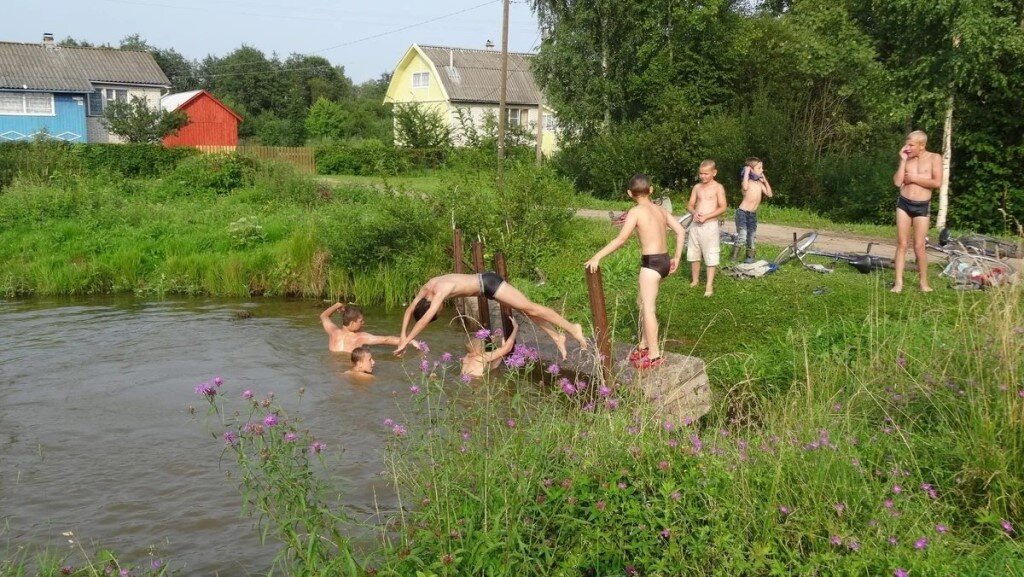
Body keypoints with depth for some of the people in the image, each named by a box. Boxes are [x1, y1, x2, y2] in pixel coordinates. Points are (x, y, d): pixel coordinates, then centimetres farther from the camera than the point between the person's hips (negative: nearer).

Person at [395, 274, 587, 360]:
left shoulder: (440, 291, -28)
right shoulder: (426, 288, -1)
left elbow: (424, 319, -36)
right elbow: (410, 310, 10)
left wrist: (406, 341, -33)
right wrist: (403, 335, 3)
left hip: (489, 283, -9)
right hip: (485, 282, 9)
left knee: (530, 308, -9)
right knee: (524, 309, 13)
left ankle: (571, 328, -5)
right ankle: (557, 337, 19)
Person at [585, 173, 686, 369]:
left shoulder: (636, 211, -8)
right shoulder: (660, 209, 11)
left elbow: (621, 239, -17)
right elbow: (681, 231, 9)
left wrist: (597, 257, -16)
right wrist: (677, 258, 15)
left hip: (651, 262, -8)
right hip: (664, 260, 8)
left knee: (648, 307, -2)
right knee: (643, 302, 21)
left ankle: (654, 354, -1)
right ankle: (644, 345, 29)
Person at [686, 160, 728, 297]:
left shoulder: (718, 188, -5)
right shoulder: (697, 187, 8)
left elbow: (723, 207, -10)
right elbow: (690, 205, 12)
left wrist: (706, 216, -18)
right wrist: (694, 212, -11)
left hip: (710, 225, -5)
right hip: (695, 225, 5)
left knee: (710, 257, -2)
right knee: (693, 255, 13)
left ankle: (709, 286, 4)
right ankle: (695, 280, 29)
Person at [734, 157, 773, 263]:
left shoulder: (759, 183, 10)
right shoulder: (747, 181, -9)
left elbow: (769, 194, 12)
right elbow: (745, 187, -33)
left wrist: (765, 180, 9)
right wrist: (746, 173, -24)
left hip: (753, 214, 7)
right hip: (742, 212, -7)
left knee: (751, 237, 12)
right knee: (742, 237, -17)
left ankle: (750, 257, 22)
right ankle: (734, 257, -8)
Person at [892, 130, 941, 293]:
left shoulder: (934, 158, -2)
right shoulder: (906, 159, 8)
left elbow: (937, 182, -13)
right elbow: (897, 182, -3)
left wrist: (913, 178, -8)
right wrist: (903, 160, -5)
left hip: (922, 206, -3)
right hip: (903, 203, 3)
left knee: (919, 246, -3)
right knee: (901, 244, 0)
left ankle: (924, 283, 10)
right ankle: (898, 282, 2)